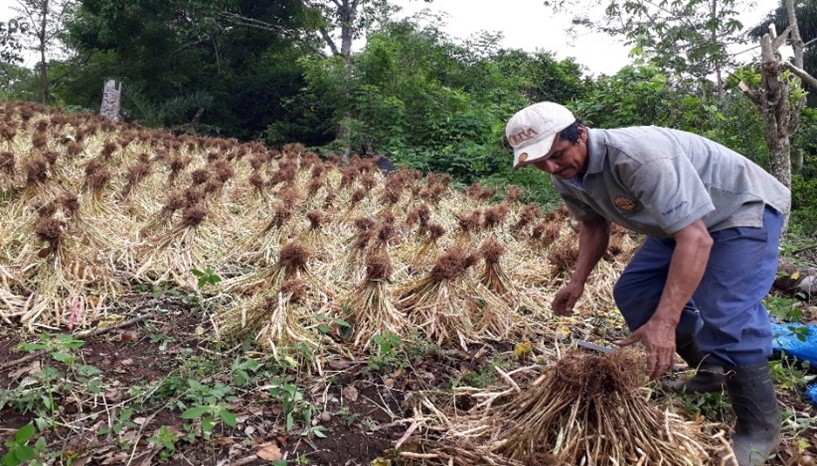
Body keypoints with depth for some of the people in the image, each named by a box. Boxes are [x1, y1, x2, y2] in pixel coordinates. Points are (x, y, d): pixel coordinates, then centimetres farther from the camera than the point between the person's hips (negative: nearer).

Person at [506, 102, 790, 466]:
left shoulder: (640, 156, -38)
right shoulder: (566, 176, -11)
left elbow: (696, 238, -41)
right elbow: (594, 224, 6)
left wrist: (663, 321, -46)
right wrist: (578, 282, -8)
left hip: (745, 206, -8)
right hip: (682, 218, 9)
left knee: (727, 313, -22)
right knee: (633, 291, 3)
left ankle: (760, 427, -1)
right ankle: (711, 370, 20)